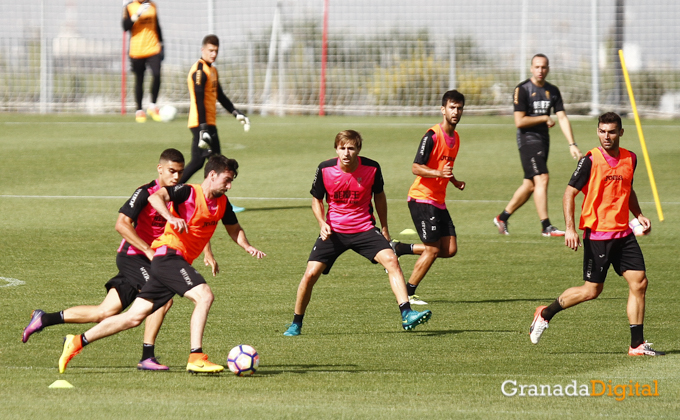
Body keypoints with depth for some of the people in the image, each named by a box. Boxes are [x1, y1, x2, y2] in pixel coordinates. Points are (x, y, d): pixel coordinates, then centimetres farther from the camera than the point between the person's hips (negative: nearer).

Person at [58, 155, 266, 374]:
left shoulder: (222, 203, 13)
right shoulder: (188, 192, -10)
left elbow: (234, 229, 29)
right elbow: (155, 197, -24)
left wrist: (247, 247, 10)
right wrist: (171, 218, -40)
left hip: (180, 263, 8)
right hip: (168, 255, -8)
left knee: (134, 317, 8)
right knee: (204, 296, -24)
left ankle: (77, 342, 15)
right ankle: (196, 358, -25)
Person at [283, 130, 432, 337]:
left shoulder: (372, 168, -10)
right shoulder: (325, 169, -11)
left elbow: (379, 195, 8)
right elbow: (316, 199, 5)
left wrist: (384, 228, 14)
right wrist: (322, 223, -13)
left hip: (364, 229, 0)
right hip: (334, 231, 0)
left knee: (391, 261, -21)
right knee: (310, 274, -10)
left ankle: (406, 314, -22)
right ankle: (296, 324, 10)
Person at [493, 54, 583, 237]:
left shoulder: (552, 91, 9)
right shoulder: (522, 90, -9)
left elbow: (562, 118, 5)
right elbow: (519, 121, -14)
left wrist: (572, 144, -4)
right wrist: (545, 119, -8)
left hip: (544, 140, 7)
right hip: (528, 139, -7)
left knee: (530, 185, 10)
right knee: (542, 179, -17)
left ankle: (502, 218, 25)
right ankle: (546, 226, -16)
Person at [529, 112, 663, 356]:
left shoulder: (630, 159, 8)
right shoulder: (591, 160, -10)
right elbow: (570, 193, -8)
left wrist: (639, 215, 12)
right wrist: (570, 228, -17)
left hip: (623, 233, 5)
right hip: (597, 234, -5)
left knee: (639, 282, -3)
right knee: (592, 290, -2)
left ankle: (637, 345, 3)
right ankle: (545, 314, 19)